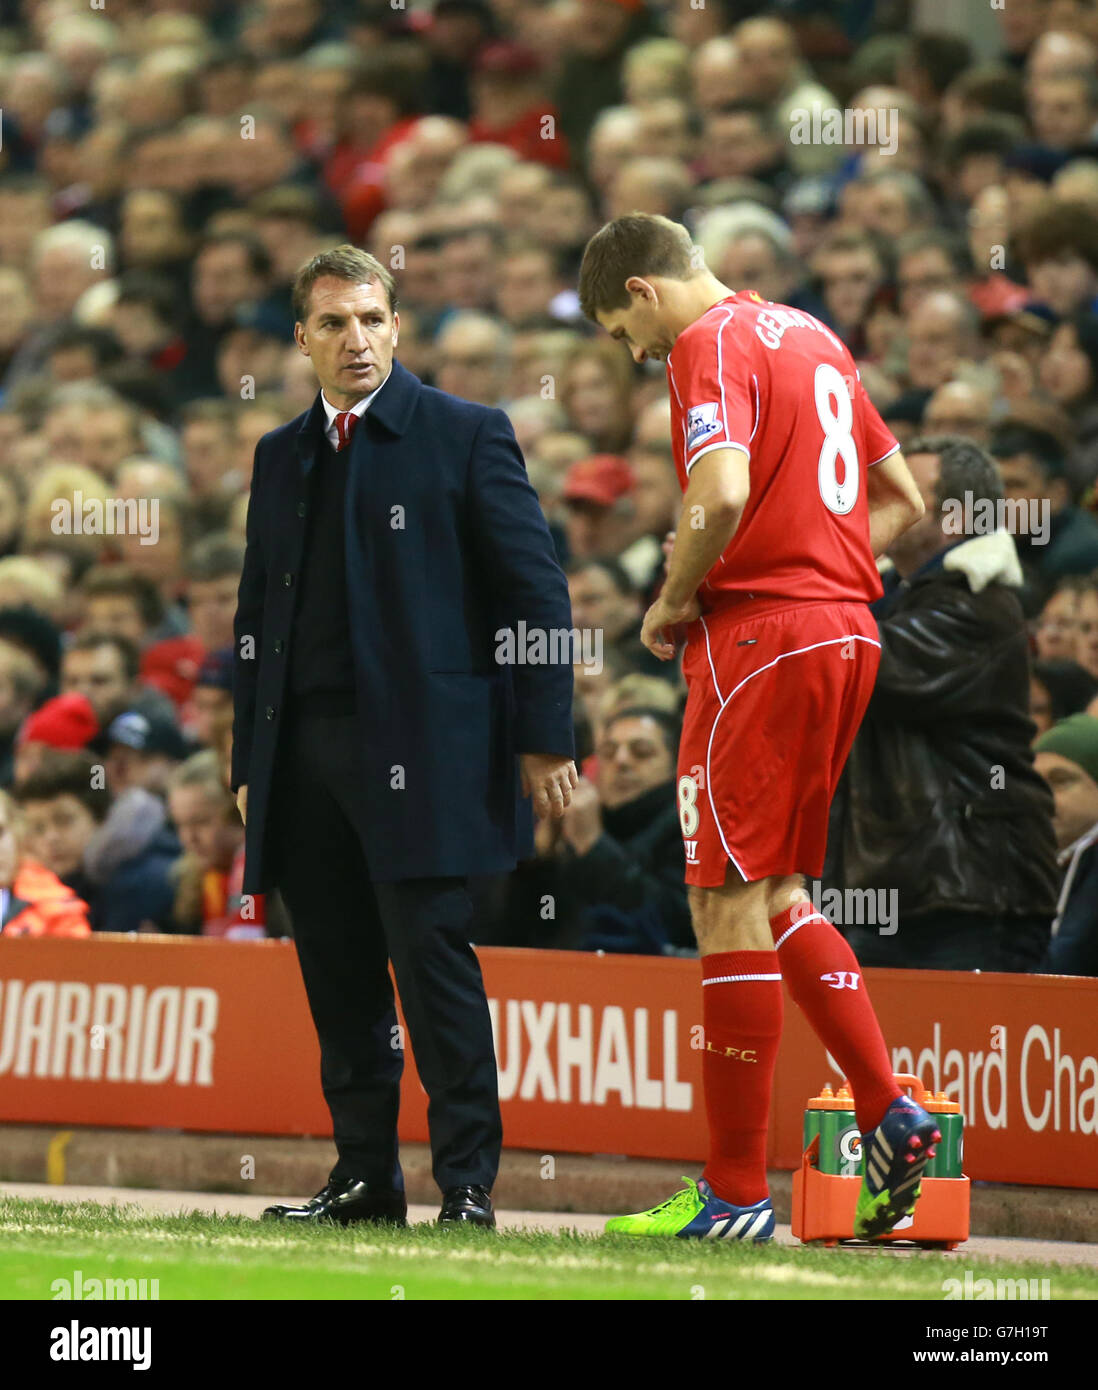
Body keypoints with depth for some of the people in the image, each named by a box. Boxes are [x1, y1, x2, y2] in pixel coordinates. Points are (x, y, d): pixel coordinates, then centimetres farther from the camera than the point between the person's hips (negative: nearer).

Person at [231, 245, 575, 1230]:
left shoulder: (465, 436, 2)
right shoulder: (281, 457, 19)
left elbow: (537, 591, -1)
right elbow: (256, 618, 22)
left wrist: (543, 737, -7)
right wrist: (250, 760, 16)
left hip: (420, 745, -5)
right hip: (304, 756, 5)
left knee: (433, 961, -10)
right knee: (338, 974, 6)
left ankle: (468, 1186, -6)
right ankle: (365, 1176, 14)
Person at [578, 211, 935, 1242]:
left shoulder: (713, 343, -9)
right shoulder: (811, 337, 19)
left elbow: (722, 493, -25)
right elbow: (902, 499, 24)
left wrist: (674, 601, -10)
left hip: (761, 636, -9)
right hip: (846, 628, 9)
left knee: (729, 902, -4)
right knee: (774, 893, 17)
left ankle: (735, 1195, -2)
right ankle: (888, 1112, 6)